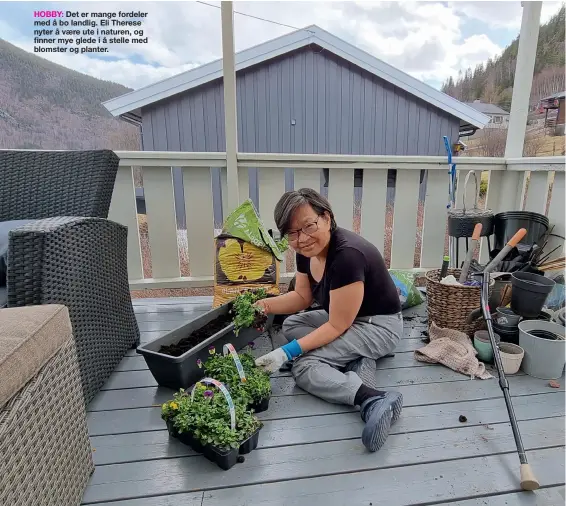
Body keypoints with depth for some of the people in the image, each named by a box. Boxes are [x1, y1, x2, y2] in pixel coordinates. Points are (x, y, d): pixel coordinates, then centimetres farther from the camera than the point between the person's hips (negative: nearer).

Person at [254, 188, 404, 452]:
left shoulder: (347, 255, -32)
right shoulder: (308, 250, -6)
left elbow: (337, 327, -26)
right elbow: (302, 297, 7)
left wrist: (288, 352, -26)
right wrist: (265, 305, -10)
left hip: (379, 325, -10)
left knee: (303, 366, -19)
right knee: (291, 325, 7)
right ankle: (357, 360, -4)